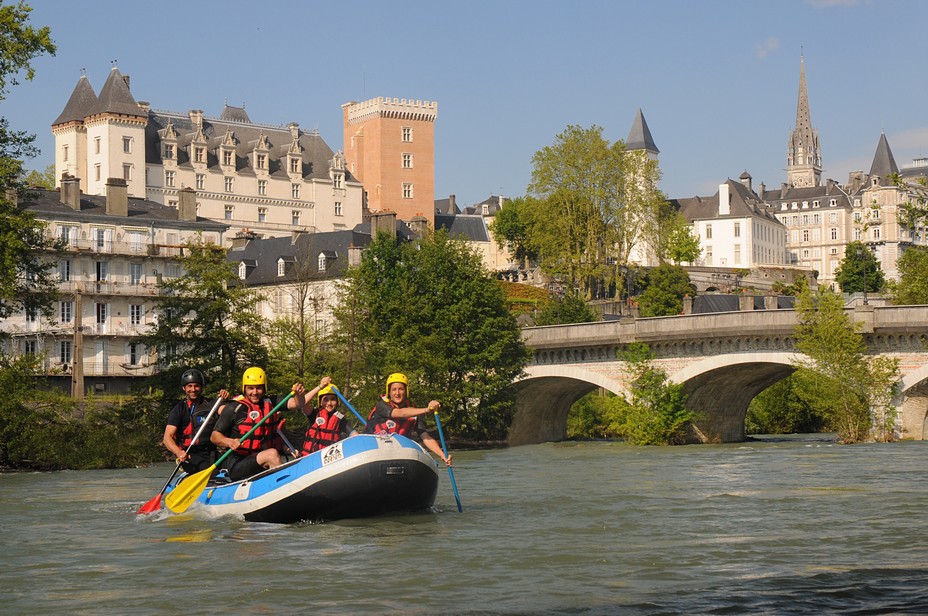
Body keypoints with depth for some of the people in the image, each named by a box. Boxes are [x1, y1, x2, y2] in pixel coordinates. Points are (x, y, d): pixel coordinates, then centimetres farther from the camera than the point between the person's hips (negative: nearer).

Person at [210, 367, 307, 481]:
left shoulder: (269, 403, 11)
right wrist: (230, 442, -24)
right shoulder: (234, 408, -3)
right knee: (272, 454, -29)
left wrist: (299, 394, -20)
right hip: (235, 465, -5)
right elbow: (214, 436, -3)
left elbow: (297, 404, 3)